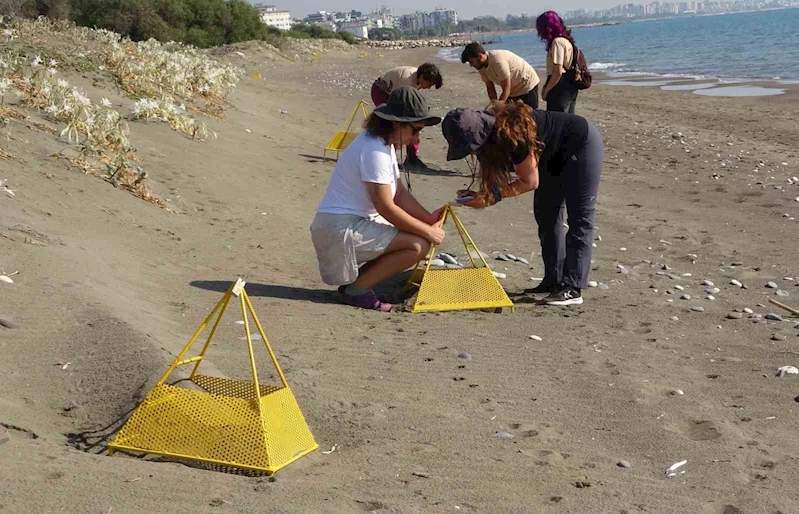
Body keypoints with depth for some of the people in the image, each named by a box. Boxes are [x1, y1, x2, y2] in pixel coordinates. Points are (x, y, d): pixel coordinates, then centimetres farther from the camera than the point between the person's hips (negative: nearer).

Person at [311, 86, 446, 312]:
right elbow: (386, 207, -22)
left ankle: (354, 279, 10)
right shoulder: (374, 150, -21)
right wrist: (428, 231, -15)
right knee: (419, 245, -18)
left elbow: (399, 192, 12)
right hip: (341, 228, -11)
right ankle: (357, 289, -6)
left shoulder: (386, 144, 11)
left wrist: (429, 218, -1)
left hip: (356, 222, 11)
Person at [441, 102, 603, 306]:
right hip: (556, 157, 10)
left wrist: (493, 196, -30)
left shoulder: (512, 136, -37)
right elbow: (495, 179, -7)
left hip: (583, 144, -10)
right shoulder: (491, 132, -11)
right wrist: (482, 196, -24)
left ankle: (572, 289, -9)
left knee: (579, 218, -8)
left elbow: (530, 182, -26)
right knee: (546, 215, 9)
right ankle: (553, 281, 14)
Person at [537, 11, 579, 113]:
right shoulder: (566, 40, 14)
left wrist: (546, 90, -11)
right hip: (570, 86, 10)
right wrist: (547, 86, 12)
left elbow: (558, 72, -20)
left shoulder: (557, 41, -15)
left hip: (560, 87, -10)